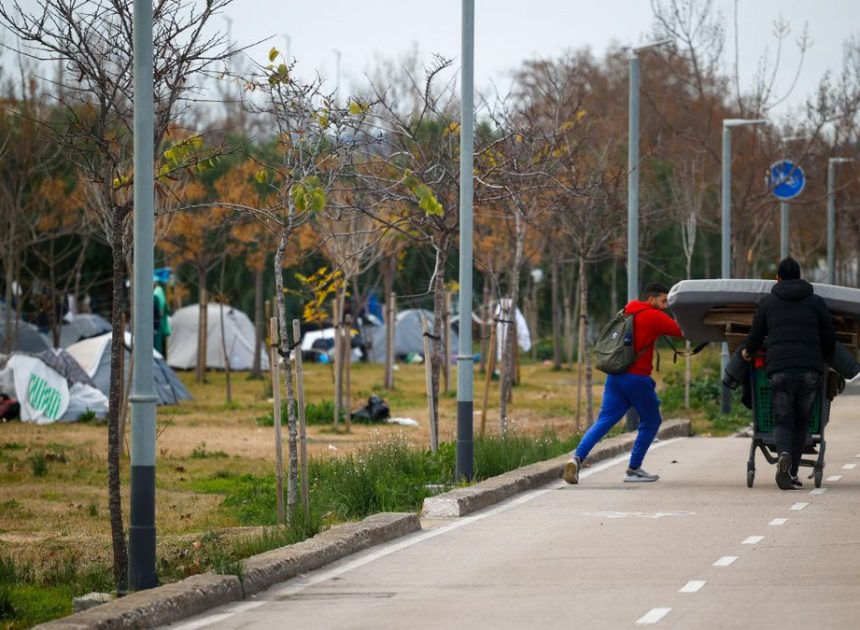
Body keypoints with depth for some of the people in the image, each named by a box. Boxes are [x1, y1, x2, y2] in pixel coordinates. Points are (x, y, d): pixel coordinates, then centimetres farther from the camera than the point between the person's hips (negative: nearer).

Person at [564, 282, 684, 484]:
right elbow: (681, 331, -9)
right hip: (637, 377, -6)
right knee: (651, 422, 12)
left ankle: (577, 458, -20)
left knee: (604, 421, 0)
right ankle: (634, 469, 12)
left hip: (615, 375, 6)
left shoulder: (627, 313, 18)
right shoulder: (653, 316, -5)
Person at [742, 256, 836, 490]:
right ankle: (793, 472, 10)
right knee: (801, 421, 12)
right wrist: (824, 361, 33)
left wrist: (747, 352, 41)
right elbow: (829, 339, 14)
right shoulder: (816, 302, 13)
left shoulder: (768, 303, 13)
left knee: (782, 420, 2)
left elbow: (755, 337, 19)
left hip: (779, 368, -1)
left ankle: (783, 454, -28)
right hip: (810, 369, 1)